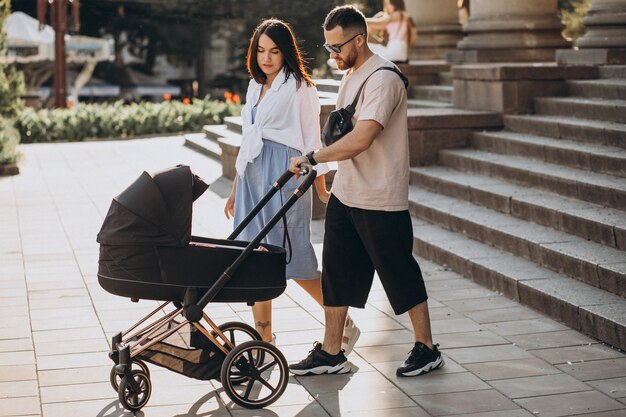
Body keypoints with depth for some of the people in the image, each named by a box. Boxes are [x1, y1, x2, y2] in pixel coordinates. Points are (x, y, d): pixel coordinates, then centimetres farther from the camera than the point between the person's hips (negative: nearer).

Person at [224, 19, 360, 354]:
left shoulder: (298, 88, -5)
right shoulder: (255, 86, 16)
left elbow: (310, 141, -7)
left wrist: (322, 189, -9)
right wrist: (236, 189, 20)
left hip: (284, 176, -7)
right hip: (252, 176, 7)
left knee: (294, 258, -5)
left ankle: (343, 324, 13)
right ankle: (264, 339, 13)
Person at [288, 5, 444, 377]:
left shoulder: (382, 79, -19)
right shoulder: (351, 75, 12)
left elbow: (361, 139, -30)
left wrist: (313, 157, -27)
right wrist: (319, 159, 10)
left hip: (381, 201, -9)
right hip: (345, 195, 9)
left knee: (402, 276, 2)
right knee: (336, 274, 10)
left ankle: (427, 350, 17)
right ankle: (331, 353, 19)